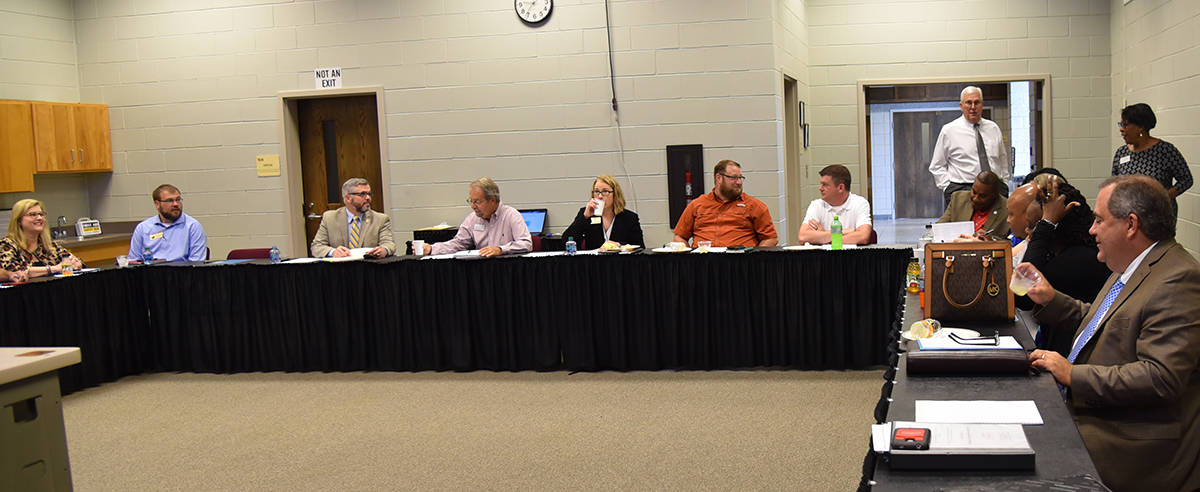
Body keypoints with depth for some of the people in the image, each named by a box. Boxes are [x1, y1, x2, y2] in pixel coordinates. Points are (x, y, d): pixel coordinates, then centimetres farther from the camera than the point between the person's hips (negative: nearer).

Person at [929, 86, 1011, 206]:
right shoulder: (949, 130, 4)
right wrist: (948, 187, -4)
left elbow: (1003, 160, 25)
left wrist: (1004, 184, 14)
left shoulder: (993, 128, 16)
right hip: (962, 189, -3)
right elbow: (936, 167, 7)